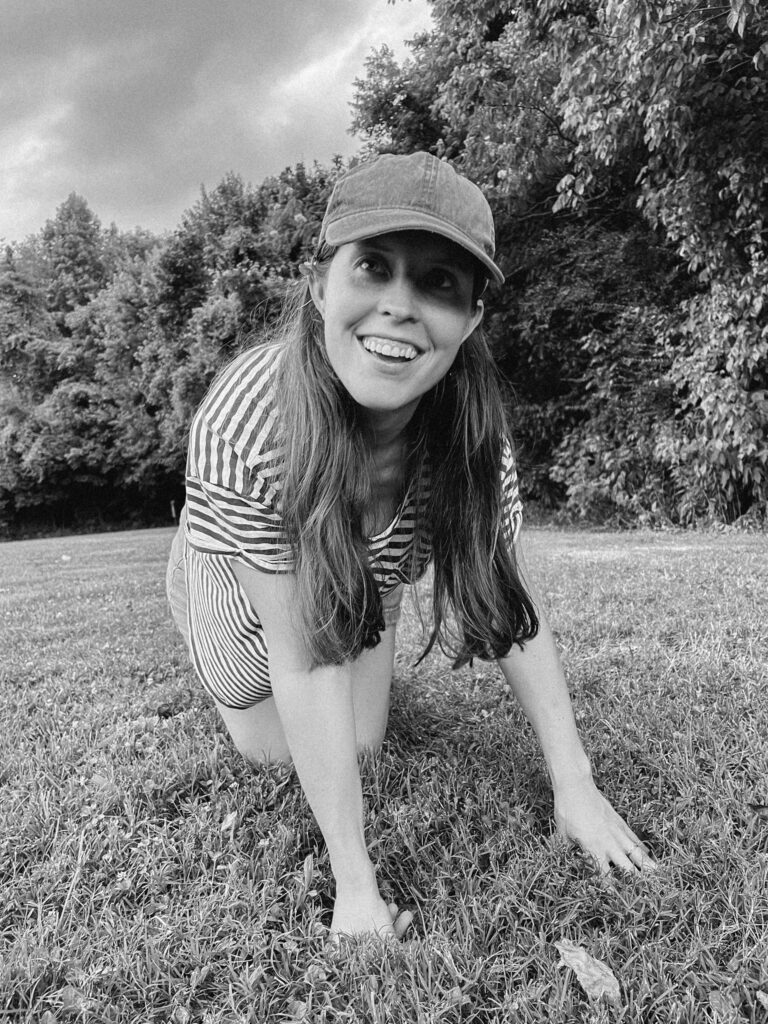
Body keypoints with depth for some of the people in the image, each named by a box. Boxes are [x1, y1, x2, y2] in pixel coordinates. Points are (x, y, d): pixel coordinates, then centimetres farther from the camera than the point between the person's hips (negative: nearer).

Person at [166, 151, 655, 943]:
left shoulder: (471, 428, -31)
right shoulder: (245, 422, -43)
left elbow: (510, 601, -20)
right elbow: (303, 660, -38)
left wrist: (575, 785, -22)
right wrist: (355, 883, -34)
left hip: (360, 592, 2)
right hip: (242, 598, -2)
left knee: (363, 740, 9)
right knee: (270, 751, 13)